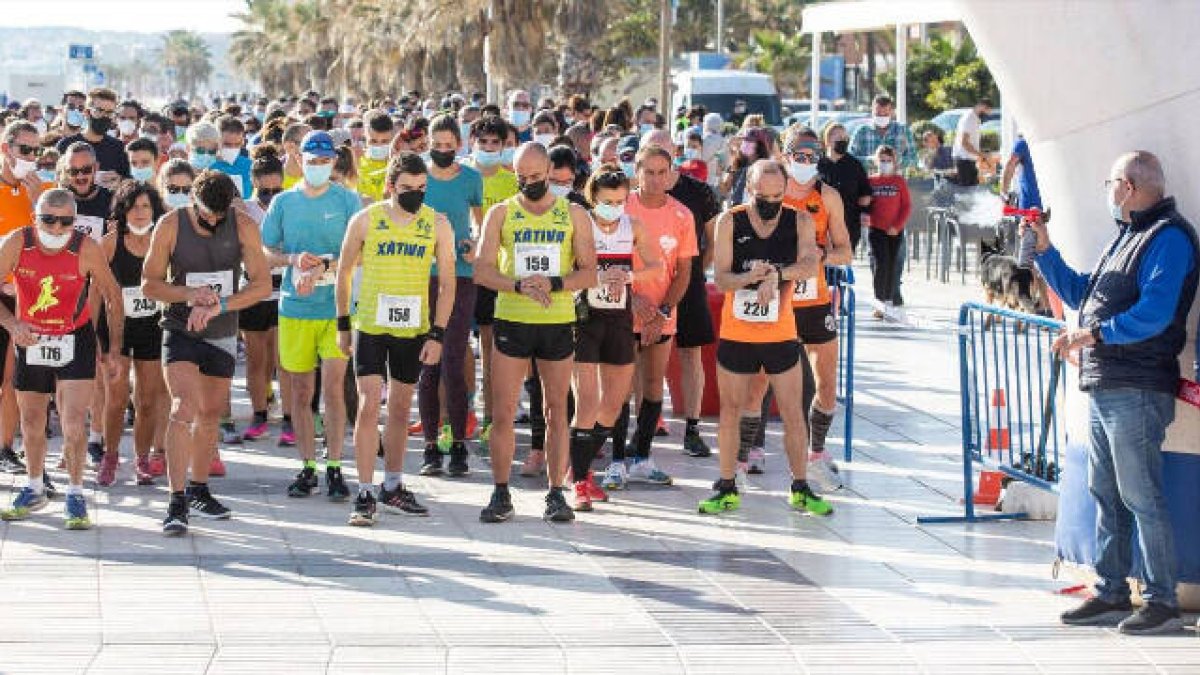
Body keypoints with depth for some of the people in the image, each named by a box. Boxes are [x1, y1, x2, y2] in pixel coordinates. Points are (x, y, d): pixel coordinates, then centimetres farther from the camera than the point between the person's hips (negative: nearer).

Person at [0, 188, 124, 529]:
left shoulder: (86, 250, -20)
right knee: (31, 422, 15)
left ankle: (75, 495, 1)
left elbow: (113, 296, -6)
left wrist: (114, 348, -4)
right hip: (30, 340, 2)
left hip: (75, 340, -2)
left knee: (74, 423, -13)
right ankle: (34, 490, 34)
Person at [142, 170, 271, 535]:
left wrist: (218, 305, -24)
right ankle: (177, 501, -20)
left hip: (223, 333, 3)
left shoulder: (244, 226, -9)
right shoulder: (171, 225, -12)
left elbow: (263, 284, -12)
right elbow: (149, 283, -5)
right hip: (180, 330, -3)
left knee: (210, 413, 13)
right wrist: (188, 294, -23)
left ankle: (198, 490, 31)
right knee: (184, 407, -19)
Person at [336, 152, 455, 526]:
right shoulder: (365, 220, -6)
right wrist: (343, 324, 7)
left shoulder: (438, 225, -3)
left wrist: (437, 335, -6)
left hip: (413, 330, 2)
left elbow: (447, 282, 0)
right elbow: (344, 272, 5)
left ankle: (393, 488, 25)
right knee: (369, 406, -9)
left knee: (400, 409, 12)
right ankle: (365, 495, -7)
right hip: (370, 326, -2)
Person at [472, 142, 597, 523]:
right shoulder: (501, 214, 5)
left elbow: (589, 274, 1)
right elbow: (482, 270, -3)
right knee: (502, 413, -1)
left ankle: (556, 494, 11)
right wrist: (519, 285, -20)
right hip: (511, 321, 0)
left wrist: (554, 284, -17)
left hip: (558, 323, 0)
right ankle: (501, 495, 7)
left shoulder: (574, 216, 6)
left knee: (556, 411, 5)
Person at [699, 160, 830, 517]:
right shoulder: (730, 222, -5)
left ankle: (801, 489, 15)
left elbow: (810, 265, -19)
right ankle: (727, 489, 17)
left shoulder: (799, 221, -3)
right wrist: (751, 277, -30)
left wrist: (776, 274, -36)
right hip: (736, 335, 0)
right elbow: (720, 278, -10)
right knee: (729, 412, 7)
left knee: (793, 413, 3)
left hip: (781, 334, 0)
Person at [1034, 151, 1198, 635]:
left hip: (1137, 390, -10)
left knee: (1141, 497, -8)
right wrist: (1044, 251, 20)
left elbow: (1155, 313, -23)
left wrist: (1091, 334, -22)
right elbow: (1079, 293, 29)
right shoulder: (1127, 235, 21)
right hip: (1104, 388, 10)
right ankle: (1111, 594, 19)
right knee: (1106, 495, 12)